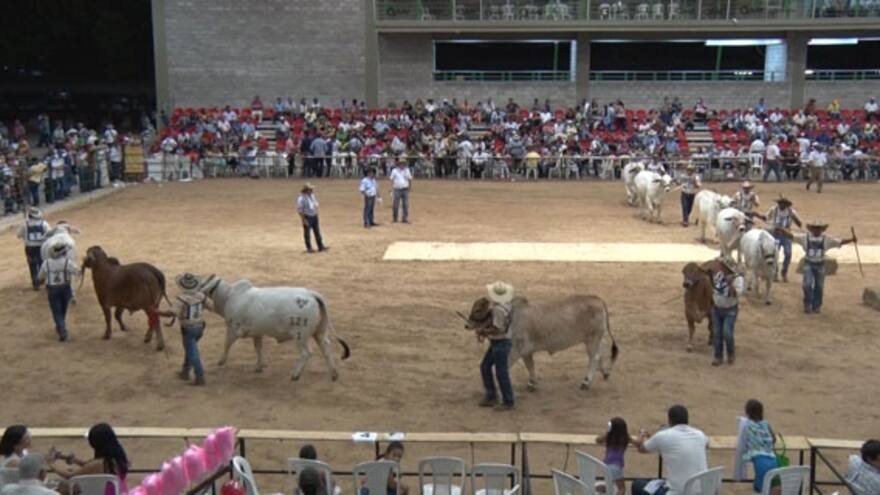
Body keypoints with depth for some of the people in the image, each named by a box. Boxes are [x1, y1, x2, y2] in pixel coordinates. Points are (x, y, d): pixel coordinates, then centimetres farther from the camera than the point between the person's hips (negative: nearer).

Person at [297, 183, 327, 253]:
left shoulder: (312, 195, 7)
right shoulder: (301, 199, -18)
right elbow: (299, 210, -17)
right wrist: (303, 220, -20)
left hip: (314, 216, 8)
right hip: (307, 217, -8)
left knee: (317, 232, 9)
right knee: (307, 233, 5)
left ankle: (321, 247, 14)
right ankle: (309, 248, 15)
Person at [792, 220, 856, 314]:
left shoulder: (826, 239, -3)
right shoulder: (805, 237, -6)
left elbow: (840, 242, -2)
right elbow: (792, 236, -9)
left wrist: (851, 239, -14)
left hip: (820, 265, 2)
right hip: (808, 264, -2)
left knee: (819, 286, 8)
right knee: (807, 284, -12)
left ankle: (816, 306, 22)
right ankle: (807, 304, 5)